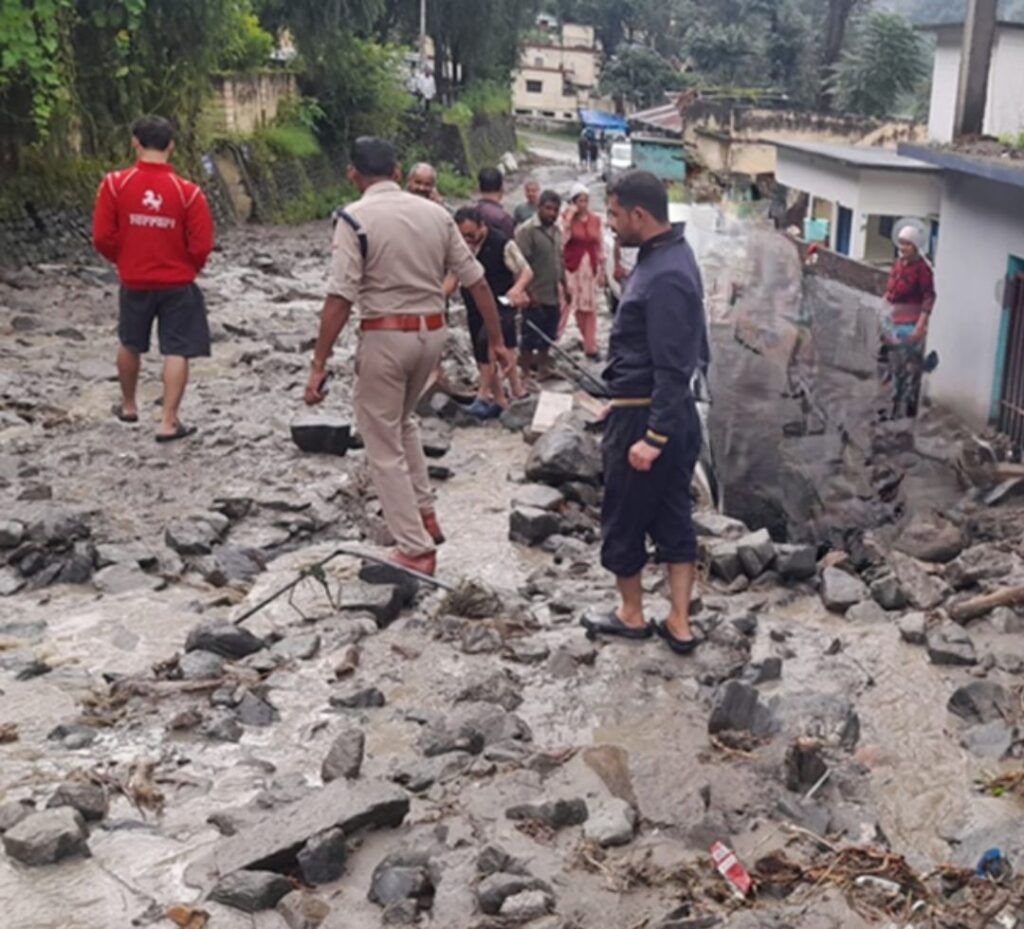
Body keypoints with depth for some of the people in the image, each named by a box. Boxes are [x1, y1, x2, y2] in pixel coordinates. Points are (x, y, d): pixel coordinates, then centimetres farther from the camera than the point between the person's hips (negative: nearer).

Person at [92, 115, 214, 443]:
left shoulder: (115, 183, -10)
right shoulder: (187, 191, -13)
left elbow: (102, 237, -8)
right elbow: (202, 246, -12)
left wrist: (123, 260, 12)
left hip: (134, 282, 2)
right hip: (177, 284, -2)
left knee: (130, 345, 22)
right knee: (176, 352, 3)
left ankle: (129, 405, 38)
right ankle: (169, 422, 0)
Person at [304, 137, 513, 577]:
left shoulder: (355, 218, -10)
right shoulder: (435, 213, 5)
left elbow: (339, 298, -17)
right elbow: (476, 280, 6)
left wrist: (319, 365, -14)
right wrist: (497, 340, 14)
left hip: (385, 335, -6)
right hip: (432, 332, 6)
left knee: (385, 446, 7)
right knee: (402, 421, 29)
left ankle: (416, 549, 8)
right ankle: (425, 515, 27)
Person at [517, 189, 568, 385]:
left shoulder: (556, 230, 12)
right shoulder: (526, 230, -13)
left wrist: (564, 285, 17)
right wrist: (529, 292, -21)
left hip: (554, 295, 8)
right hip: (535, 297, -8)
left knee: (548, 337, 15)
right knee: (530, 339, -1)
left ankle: (543, 370, 27)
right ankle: (525, 374, 8)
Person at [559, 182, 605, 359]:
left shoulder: (596, 220, 7)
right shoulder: (566, 218, -2)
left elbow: (601, 247, 12)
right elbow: (562, 239, -19)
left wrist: (602, 271, 11)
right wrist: (570, 217, -17)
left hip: (591, 269, 4)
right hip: (571, 267, -4)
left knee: (589, 308, 8)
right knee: (563, 305, -9)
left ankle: (590, 346, 14)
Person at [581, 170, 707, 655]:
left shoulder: (664, 277, -23)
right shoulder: (670, 255, 8)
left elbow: (672, 368, -25)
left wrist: (653, 437, -26)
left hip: (645, 417, -10)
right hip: (675, 415, 10)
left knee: (623, 521, 8)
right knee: (673, 519, 13)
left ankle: (632, 615, 26)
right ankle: (679, 625, 21)